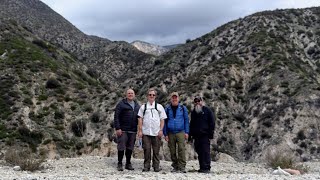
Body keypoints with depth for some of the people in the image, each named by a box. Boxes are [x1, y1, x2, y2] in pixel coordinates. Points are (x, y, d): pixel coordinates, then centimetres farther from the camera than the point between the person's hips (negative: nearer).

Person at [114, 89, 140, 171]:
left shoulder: (137, 105, 15)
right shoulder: (121, 104, -1)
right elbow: (116, 117, -6)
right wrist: (117, 128, -14)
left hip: (133, 131, 5)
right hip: (123, 130, -5)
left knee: (130, 147, 9)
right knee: (121, 147, -2)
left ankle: (128, 163, 18)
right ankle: (120, 164, 7)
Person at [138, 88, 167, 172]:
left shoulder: (159, 107, 12)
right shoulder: (143, 107, 11)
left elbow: (162, 119, 8)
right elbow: (140, 119, 8)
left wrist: (161, 130, -2)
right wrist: (140, 130, 0)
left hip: (156, 132, 0)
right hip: (146, 132, 0)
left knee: (156, 150, 2)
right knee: (146, 149, -1)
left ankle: (156, 166, 10)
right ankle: (146, 166, 7)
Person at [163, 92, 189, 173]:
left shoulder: (183, 108, 5)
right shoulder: (167, 109, 7)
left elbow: (186, 120, 6)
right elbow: (165, 122, 9)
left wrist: (186, 132, -1)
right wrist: (165, 134, 3)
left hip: (180, 132, -2)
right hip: (170, 133, 2)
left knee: (182, 149, -11)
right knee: (172, 151, 6)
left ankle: (182, 167, -8)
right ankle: (175, 166, 16)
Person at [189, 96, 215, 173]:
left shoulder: (207, 110, 2)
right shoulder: (193, 112, 18)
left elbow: (212, 122, -1)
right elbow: (191, 124, 24)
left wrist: (211, 133, -8)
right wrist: (190, 134, 14)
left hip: (205, 135, -5)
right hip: (196, 135, 5)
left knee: (205, 151, -8)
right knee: (199, 152, 6)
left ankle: (206, 168, -6)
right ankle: (202, 167, 11)